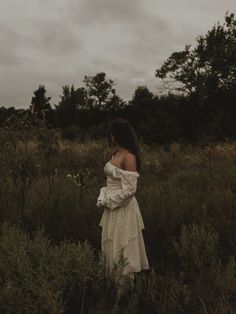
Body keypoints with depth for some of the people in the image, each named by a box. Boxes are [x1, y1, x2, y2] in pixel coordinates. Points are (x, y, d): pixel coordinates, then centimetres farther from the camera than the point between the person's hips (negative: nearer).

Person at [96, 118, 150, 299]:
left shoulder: (129, 157, -19)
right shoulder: (116, 154, 8)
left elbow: (129, 189, -21)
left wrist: (107, 201, -13)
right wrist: (104, 197, 2)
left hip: (123, 209, -9)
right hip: (113, 208, 9)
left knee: (122, 249, 5)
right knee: (111, 247, 19)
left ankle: (124, 289, 22)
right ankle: (114, 283, 35)